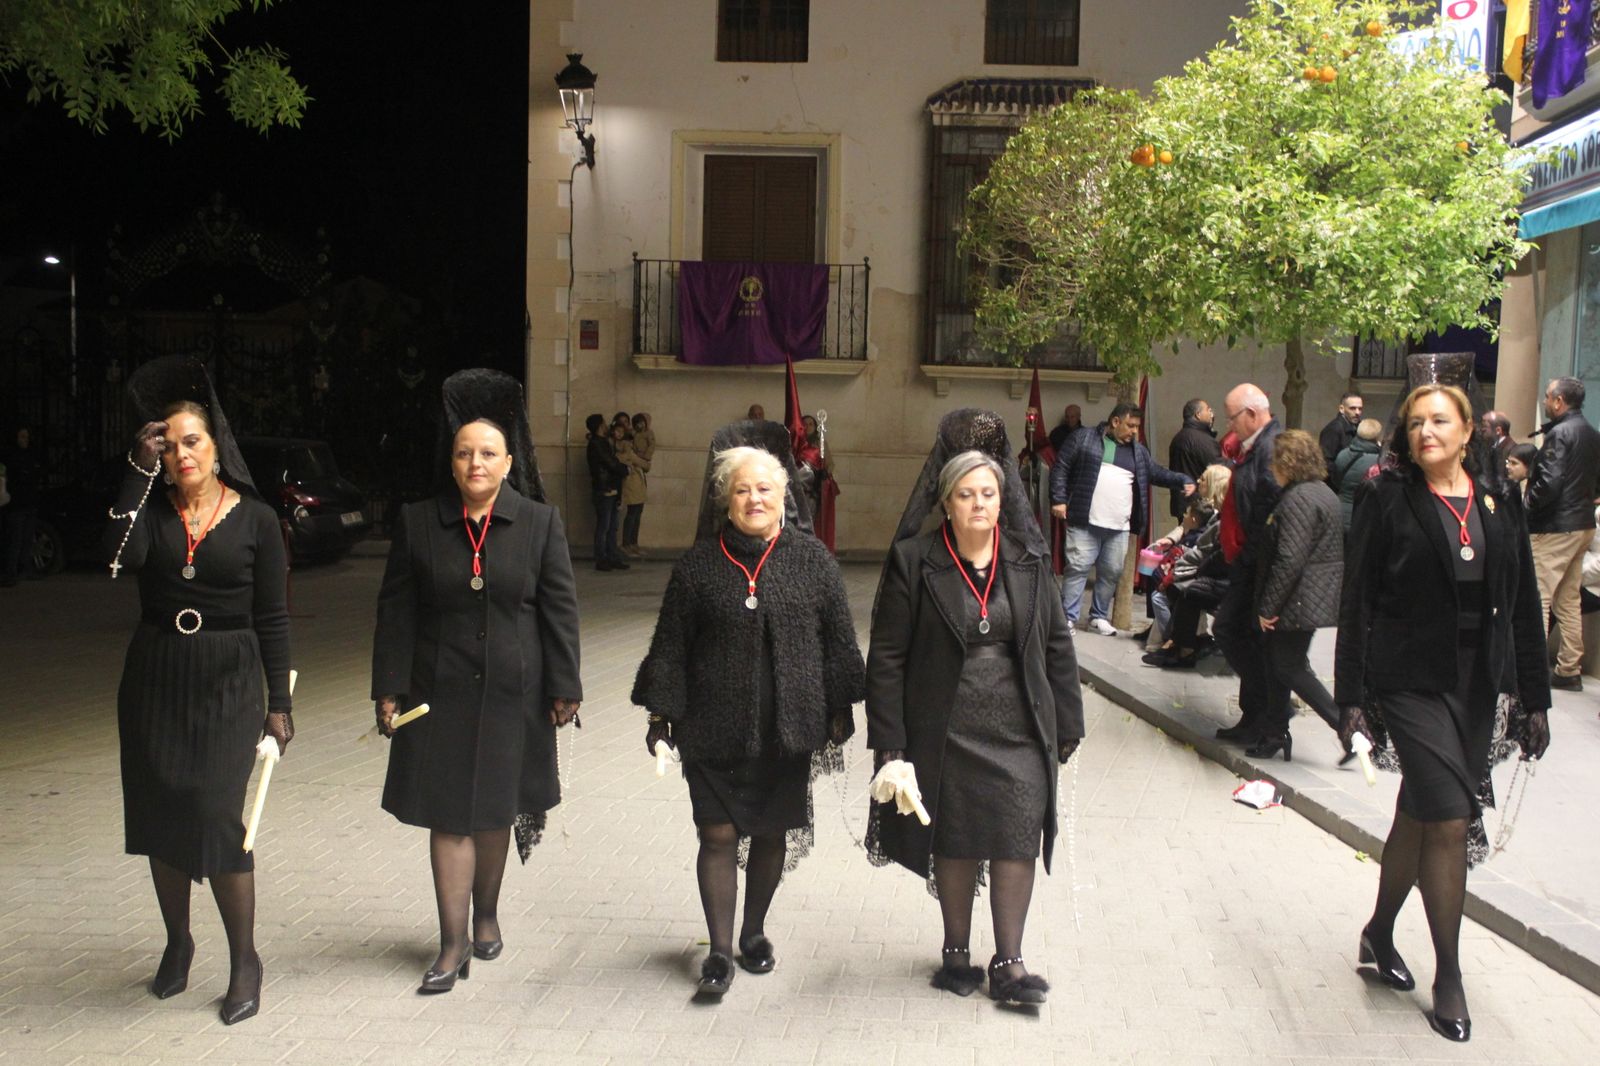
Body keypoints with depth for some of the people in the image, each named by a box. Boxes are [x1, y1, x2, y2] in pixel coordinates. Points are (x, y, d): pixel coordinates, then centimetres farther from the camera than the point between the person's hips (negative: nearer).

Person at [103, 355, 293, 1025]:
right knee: (161, 814, 11)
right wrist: (140, 472, -18)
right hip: (155, 676, 3)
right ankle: (177, 941, 31)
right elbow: (121, 556, -21)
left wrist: (279, 703, -2)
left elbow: (272, 618, 0)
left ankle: (244, 957, 7)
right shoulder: (151, 507, 2)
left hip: (227, 681, -3)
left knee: (216, 816, -9)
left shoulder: (254, 518, -2)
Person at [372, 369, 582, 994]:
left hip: (512, 694, 0)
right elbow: (395, 611, 2)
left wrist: (564, 689, -3)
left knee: (497, 810, 12)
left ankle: (486, 913, 34)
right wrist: (388, 689, -1)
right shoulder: (417, 522, 0)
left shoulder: (539, 523, -1)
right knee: (448, 813, 1)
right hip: (440, 693, 0)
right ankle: (454, 942, 11)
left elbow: (560, 609, 0)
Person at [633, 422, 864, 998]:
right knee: (718, 836, -1)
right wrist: (660, 713, 0)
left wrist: (839, 711, 5)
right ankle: (719, 951, 10)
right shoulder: (699, 564, -1)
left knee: (772, 833, 11)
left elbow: (838, 641, 5)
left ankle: (754, 932, 32)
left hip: (788, 728, 1)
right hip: (714, 729, -1)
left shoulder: (812, 560, 1)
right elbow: (671, 643, 3)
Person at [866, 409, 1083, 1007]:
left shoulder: (1027, 560, 3)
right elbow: (887, 656, -5)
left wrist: (1066, 726, 8)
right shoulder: (913, 562, -7)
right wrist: (889, 740, -8)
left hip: (1019, 732, 2)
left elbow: (1056, 645, 9)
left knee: (1016, 841, 0)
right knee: (954, 844, 10)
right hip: (946, 731, -2)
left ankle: (1008, 963, 13)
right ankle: (957, 952, 29)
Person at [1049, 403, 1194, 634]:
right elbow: (1060, 468, 1)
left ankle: (1099, 617, 21)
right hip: (1085, 522, -5)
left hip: (1119, 527, 5)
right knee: (1077, 567, -5)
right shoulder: (1085, 440, 2)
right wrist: (1058, 500, -7)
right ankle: (1067, 617, 2)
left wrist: (1183, 481, 2)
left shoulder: (1138, 451, 16)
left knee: (1112, 572, 8)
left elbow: (1158, 473, 19)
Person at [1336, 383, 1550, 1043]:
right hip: (1411, 682, -4)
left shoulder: (1499, 503, 8)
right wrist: (1352, 698, -8)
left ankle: (1379, 933, 33)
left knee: (1419, 814, 14)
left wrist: (1534, 698, 7)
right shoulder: (1388, 500, -4)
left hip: (1478, 685, 4)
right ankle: (1448, 976, 4)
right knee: (1450, 821, -9)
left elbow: (1524, 606, 10)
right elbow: (1357, 603, -4)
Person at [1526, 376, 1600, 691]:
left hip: (1554, 528, -9)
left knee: (1537, 597, -7)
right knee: (1568, 601, 14)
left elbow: (1549, 482, -22)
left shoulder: (1559, 434, -15)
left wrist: (1525, 508, -10)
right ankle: (1570, 671, 19)